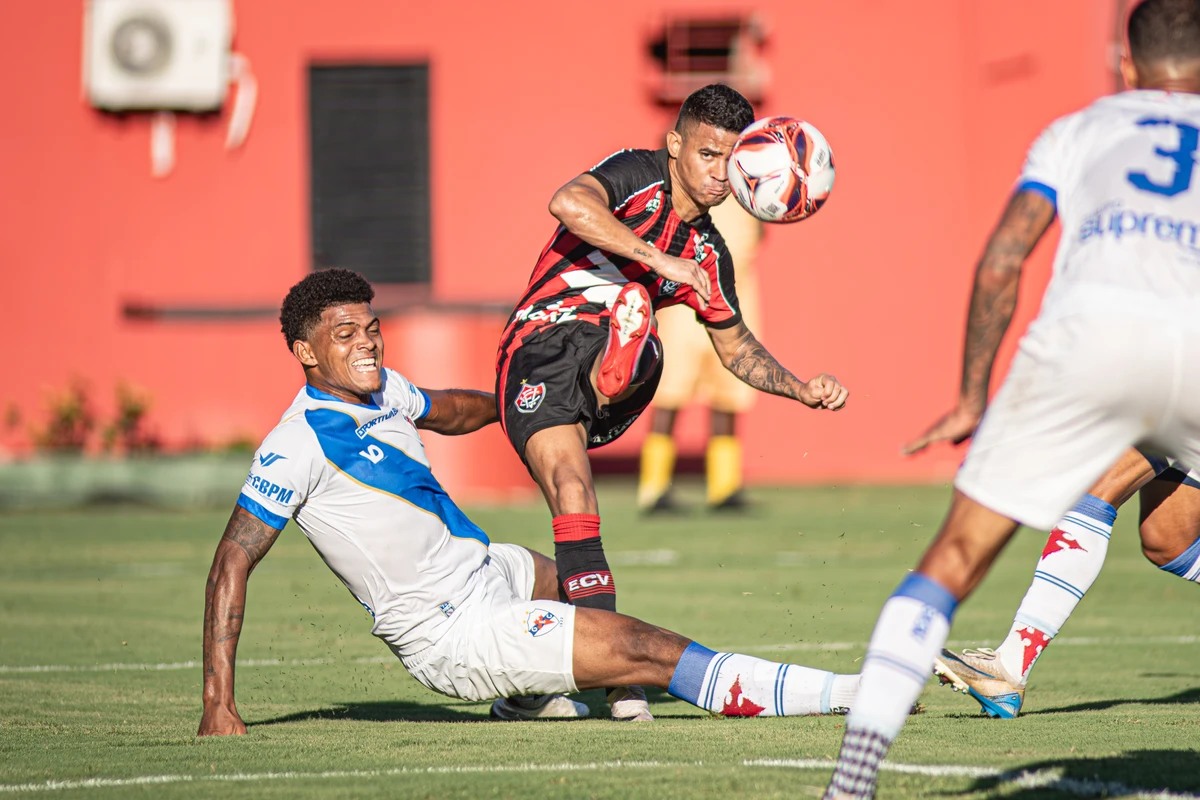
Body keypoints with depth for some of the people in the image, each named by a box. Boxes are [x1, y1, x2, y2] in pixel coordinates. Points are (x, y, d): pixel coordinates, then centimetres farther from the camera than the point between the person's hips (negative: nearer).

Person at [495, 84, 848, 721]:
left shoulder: (708, 253, 17)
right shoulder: (638, 176, -2)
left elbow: (735, 347, 30)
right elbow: (568, 203, -25)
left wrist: (803, 391, 16)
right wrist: (660, 259, -27)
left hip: (609, 375, 5)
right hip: (538, 350, -5)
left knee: (633, 304, -27)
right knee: (572, 489, -25)